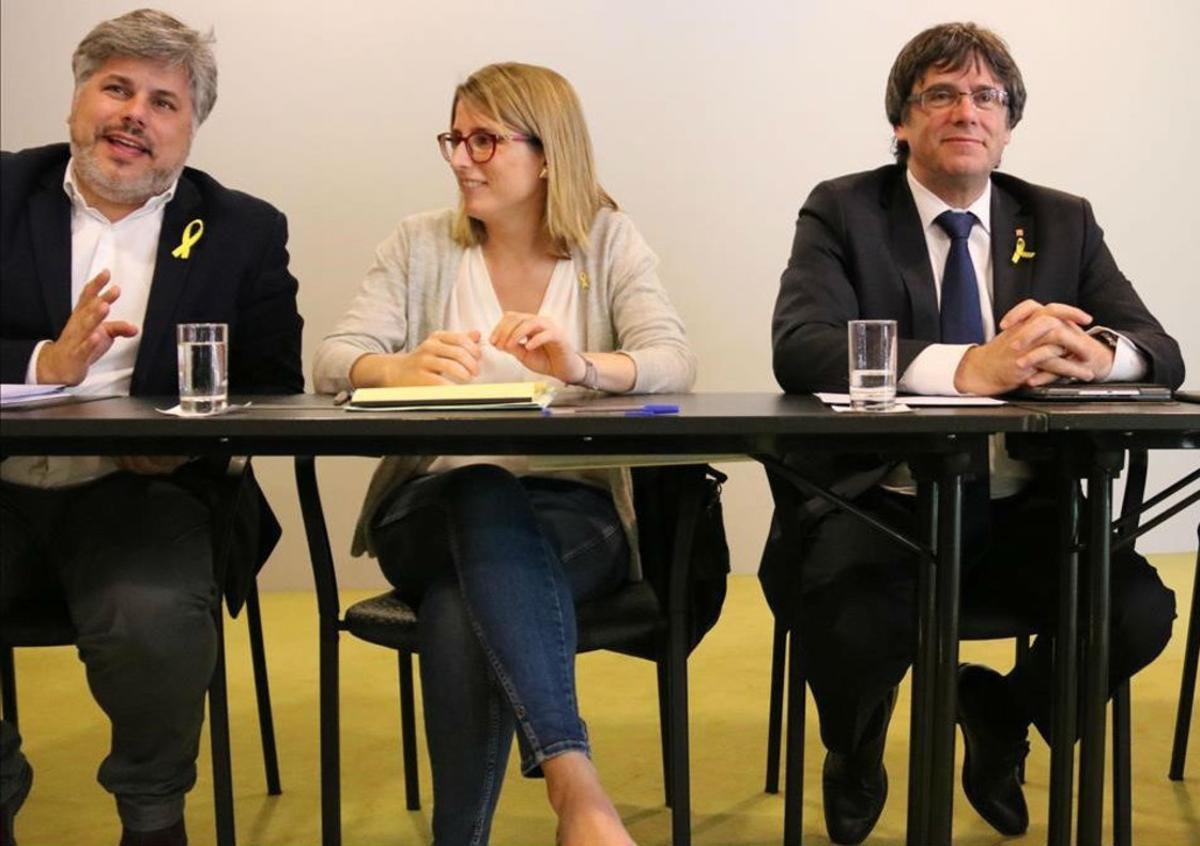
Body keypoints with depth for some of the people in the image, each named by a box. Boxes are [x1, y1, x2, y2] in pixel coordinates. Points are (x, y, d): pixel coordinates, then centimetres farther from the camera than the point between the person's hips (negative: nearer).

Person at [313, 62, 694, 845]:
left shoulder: (610, 240, 5)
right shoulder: (420, 243, 7)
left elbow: (674, 363, -11)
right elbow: (333, 362, -4)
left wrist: (583, 366, -34)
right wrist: (406, 370, -29)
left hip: (573, 514, 0)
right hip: (438, 510, 1)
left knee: (466, 608, -36)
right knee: (484, 497, -38)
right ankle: (574, 778, -45)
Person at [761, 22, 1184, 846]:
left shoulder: (1063, 221, 11)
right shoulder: (843, 211, -1)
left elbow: (1161, 352, 1)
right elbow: (800, 349, -19)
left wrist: (1097, 352, -25)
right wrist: (964, 368, -34)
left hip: (1021, 510, 3)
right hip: (883, 505, -3)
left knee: (1141, 612, -22)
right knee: (854, 627, -32)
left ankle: (1002, 714, 16)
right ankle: (854, 770, 9)